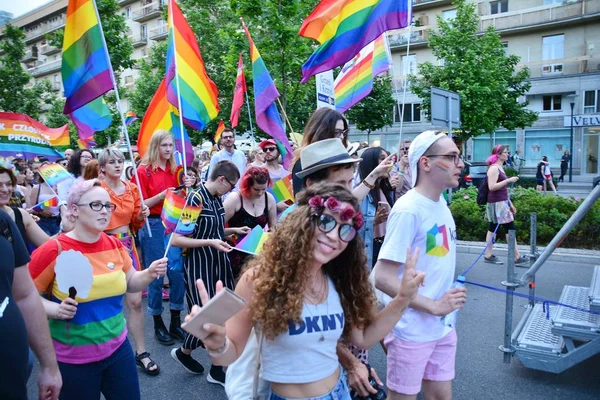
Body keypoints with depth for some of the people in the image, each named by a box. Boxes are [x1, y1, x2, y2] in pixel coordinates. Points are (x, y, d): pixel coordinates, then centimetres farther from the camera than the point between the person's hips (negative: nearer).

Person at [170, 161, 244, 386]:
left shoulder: (217, 199, 6)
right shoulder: (194, 199, -17)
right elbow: (175, 240, -20)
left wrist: (233, 231, 6)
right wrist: (210, 243, -26)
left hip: (220, 265, 7)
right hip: (199, 267, -7)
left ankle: (217, 369, 23)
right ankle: (183, 352, 33)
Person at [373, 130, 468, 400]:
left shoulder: (440, 203, 3)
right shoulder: (408, 210, -22)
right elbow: (383, 278, -24)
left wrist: (444, 306, 9)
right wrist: (434, 306, -19)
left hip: (442, 327, 7)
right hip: (412, 331, -7)